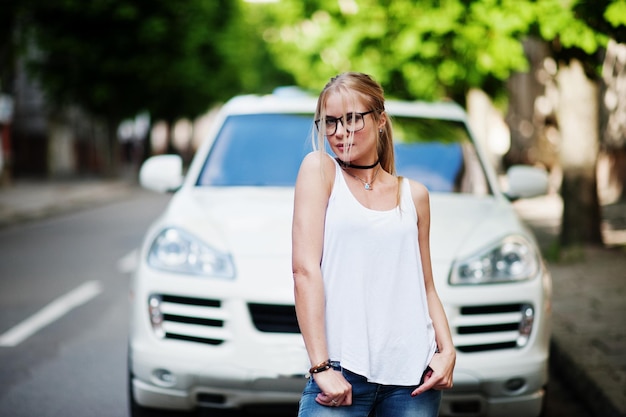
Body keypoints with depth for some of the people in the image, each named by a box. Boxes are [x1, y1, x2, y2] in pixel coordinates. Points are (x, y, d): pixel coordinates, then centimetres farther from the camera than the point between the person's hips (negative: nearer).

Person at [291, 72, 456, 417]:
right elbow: (305, 270, -7)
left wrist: (447, 350, -1)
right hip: (341, 372, -3)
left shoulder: (414, 195, 13)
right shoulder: (319, 169, 2)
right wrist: (321, 366, -14)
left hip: (413, 371, 3)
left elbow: (426, 287, 16)